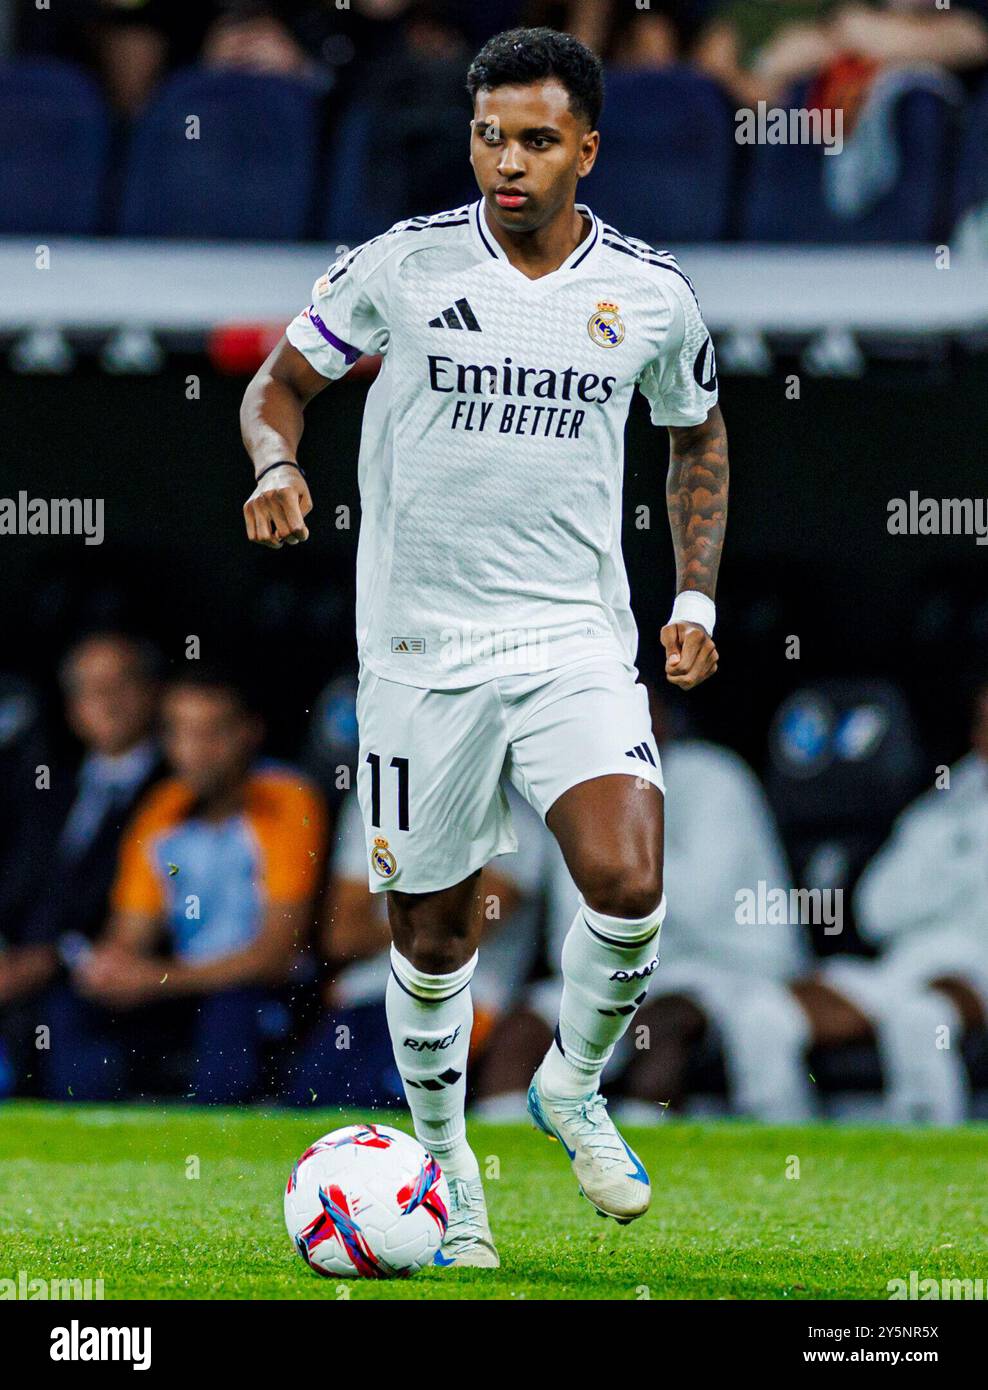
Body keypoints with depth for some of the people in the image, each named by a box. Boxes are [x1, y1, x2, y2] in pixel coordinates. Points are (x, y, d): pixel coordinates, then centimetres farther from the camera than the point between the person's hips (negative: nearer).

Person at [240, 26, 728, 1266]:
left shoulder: (650, 292, 1)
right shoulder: (400, 266, -4)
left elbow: (697, 435, 19)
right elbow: (280, 381, 7)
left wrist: (695, 595, 10)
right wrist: (277, 462, -14)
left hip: (577, 637, 0)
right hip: (421, 642, 0)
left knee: (626, 881, -20)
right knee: (435, 925, 6)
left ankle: (574, 1086, 9)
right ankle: (443, 1160, 29)